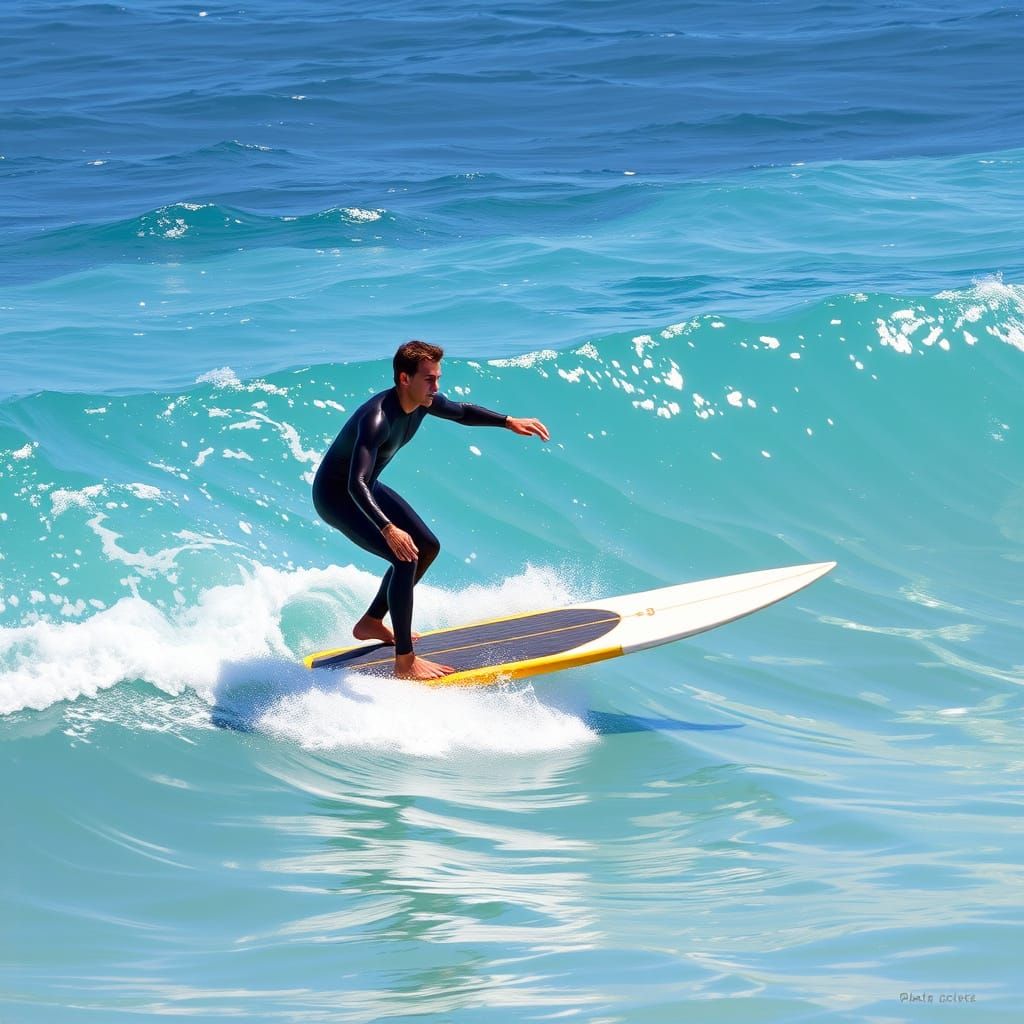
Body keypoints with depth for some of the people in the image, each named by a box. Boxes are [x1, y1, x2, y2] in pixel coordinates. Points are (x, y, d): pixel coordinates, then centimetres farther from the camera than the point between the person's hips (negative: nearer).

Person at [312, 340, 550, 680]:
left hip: (367, 487, 10)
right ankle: (405, 661, -20)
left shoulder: (424, 401, -10)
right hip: (336, 495, -10)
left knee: (427, 547, 16)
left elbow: (461, 412, 14)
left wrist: (508, 422, 7)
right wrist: (388, 529, -58)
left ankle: (371, 623, 28)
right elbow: (356, 484, -46)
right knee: (405, 557, -23)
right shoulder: (377, 418, -37)